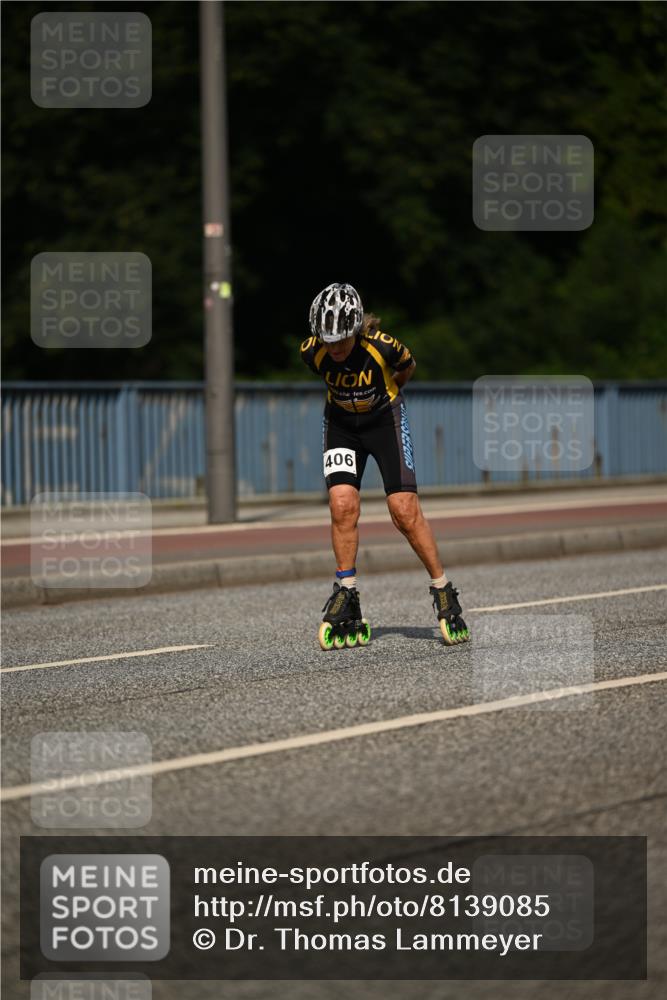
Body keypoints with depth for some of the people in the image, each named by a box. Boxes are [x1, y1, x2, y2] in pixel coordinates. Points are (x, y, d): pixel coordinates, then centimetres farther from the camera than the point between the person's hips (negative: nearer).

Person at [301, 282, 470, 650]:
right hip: (341, 423, 2)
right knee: (342, 505, -15)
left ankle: (443, 591, 3)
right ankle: (347, 599, -4)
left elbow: (408, 368, -3)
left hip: (384, 419, -2)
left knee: (405, 511, -11)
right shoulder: (312, 352, -21)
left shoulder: (383, 346, -28)